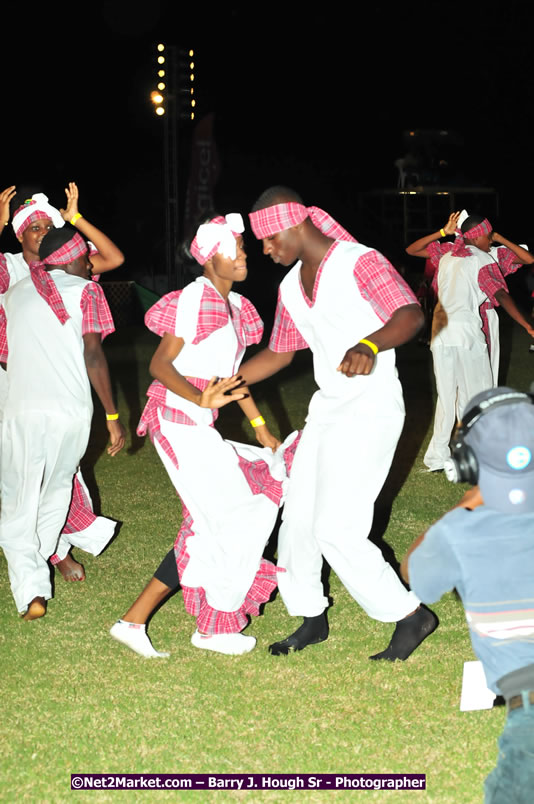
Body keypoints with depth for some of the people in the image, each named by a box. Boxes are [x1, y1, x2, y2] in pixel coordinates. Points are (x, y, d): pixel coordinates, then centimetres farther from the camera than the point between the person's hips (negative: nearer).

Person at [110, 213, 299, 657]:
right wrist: (201, 399, -32)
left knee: (210, 525, 8)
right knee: (229, 517, -4)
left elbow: (233, 376, 21)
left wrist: (263, 431, 20)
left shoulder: (235, 305, 14)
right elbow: (160, 364, -16)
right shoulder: (197, 298, -12)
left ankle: (134, 620, 11)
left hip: (200, 426, 9)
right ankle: (214, 629, 13)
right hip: (179, 418, -9)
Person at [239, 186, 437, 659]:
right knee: (299, 518, 12)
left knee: (336, 530, -12)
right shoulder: (291, 287, 12)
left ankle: (410, 616, 4)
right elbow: (279, 354, 23)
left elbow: (411, 315, -29)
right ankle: (312, 619, 29)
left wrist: (369, 344, -49)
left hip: (371, 412, -9)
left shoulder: (360, 263, -14)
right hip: (327, 410, 9)